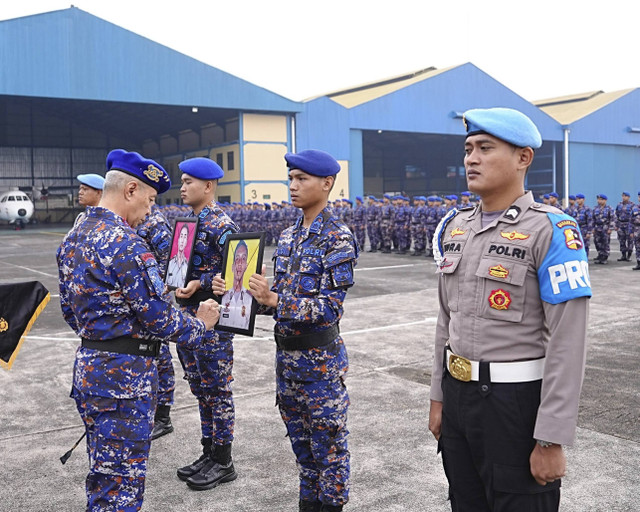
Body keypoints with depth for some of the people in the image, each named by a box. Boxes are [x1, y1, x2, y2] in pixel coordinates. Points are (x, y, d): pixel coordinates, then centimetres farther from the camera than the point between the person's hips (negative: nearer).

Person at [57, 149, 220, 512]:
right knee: (122, 482, 2)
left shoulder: (73, 237, 9)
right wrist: (200, 325, -2)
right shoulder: (126, 244, -20)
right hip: (125, 373, -9)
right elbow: (158, 317, -18)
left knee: (102, 472, 22)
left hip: (88, 364, 9)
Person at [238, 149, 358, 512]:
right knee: (300, 438, 19)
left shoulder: (338, 238, -15)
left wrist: (274, 299, -28)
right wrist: (258, 300, -6)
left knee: (327, 441, 8)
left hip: (320, 356, -7)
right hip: (286, 351, 7)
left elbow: (330, 308, -20)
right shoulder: (289, 235, 8)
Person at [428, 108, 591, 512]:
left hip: (518, 403, -6)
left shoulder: (552, 231, -15)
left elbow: (567, 345, -18)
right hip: (458, 395, 6)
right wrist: (439, 396, 13)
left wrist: (552, 440, -18)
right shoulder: (454, 228, 6)